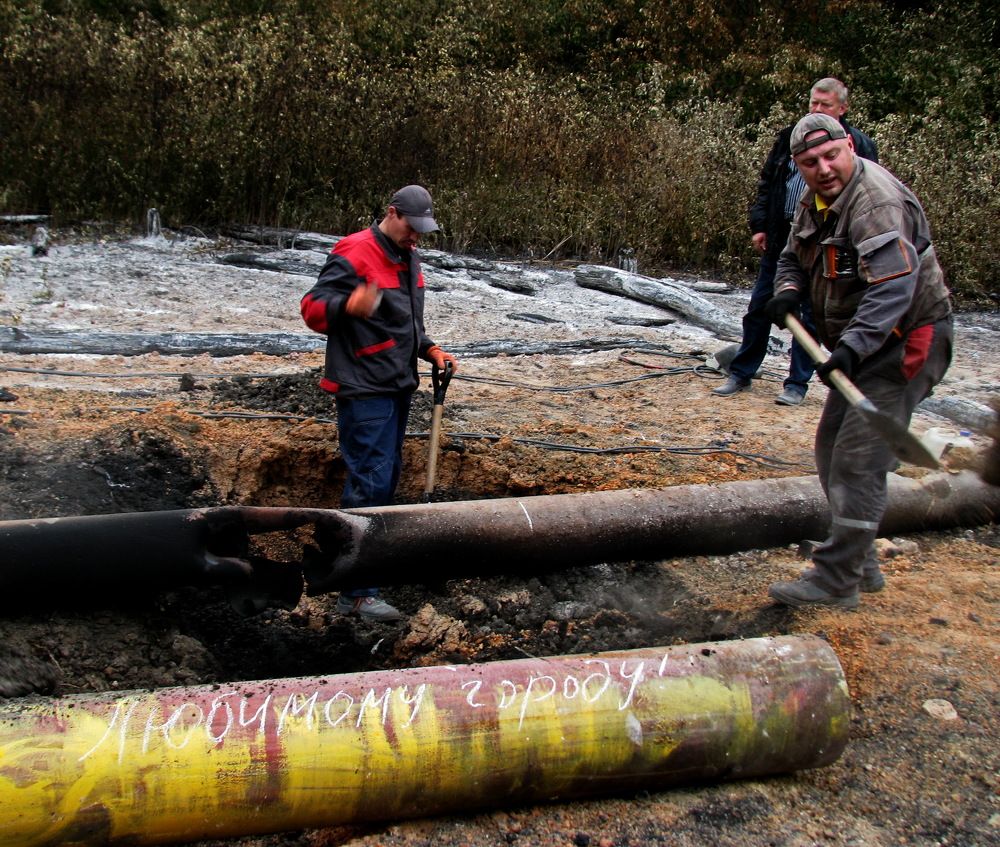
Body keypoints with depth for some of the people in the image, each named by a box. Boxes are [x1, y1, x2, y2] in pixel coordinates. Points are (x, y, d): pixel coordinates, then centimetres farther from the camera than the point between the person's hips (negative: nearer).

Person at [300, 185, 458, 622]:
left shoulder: (409, 257, 16)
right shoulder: (353, 254, -13)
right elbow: (312, 308, -17)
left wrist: (429, 349, 11)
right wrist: (348, 306, -37)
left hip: (397, 387, 10)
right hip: (364, 390, -9)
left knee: (388, 473, 17)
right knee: (370, 481, -12)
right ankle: (356, 592, -9)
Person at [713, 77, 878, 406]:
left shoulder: (858, 145, -4)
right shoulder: (789, 138, 9)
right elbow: (766, 184, 14)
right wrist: (759, 226, 5)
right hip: (779, 239, 4)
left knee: (811, 316, 4)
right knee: (759, 307, 9)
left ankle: (797, 384, 15)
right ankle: (741, 374, 21)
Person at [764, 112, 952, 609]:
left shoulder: (878, 201, -23)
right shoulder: (815, 201, 7)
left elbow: (893, 287, -32)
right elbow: (794, 257, 18)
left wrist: (853, 345, -42)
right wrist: (789, 290, -5)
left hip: (904, 342, -10)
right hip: (862, 344, 10)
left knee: (858, 460, -12)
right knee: (832, 450, 13)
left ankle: (836, 582, -4)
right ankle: (860, 565, 25)